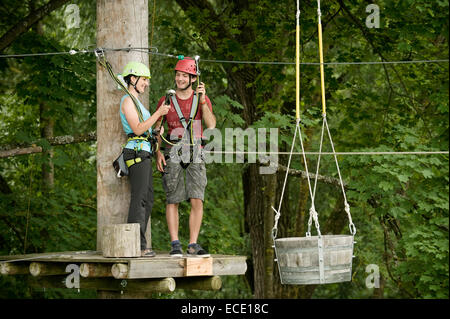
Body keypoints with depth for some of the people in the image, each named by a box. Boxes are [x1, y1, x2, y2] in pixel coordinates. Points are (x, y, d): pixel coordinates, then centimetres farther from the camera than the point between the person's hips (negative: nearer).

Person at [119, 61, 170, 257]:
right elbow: (137, 129, -16)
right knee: (139, 199, -13)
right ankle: (137, 245, -14)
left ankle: (138, 245, 9)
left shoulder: (136, 102, 24)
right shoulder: (127, 101, -7)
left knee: (147, 199, 8)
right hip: (137, 151, -10)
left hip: (143, 154, 10)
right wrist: (158, 114, -17)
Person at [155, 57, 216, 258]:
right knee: (172, 201, -3)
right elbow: (156, 129, 9)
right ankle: (175, 244, 2)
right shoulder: (166, 100, 4)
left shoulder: (202, 99, 4)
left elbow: (211, 125, -11)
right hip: (173, 154, 0)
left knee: (197, 201, -8)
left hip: (195, 155, 0)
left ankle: (193, 245, -1)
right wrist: (157, 152, -5)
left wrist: (202, 101, -20)